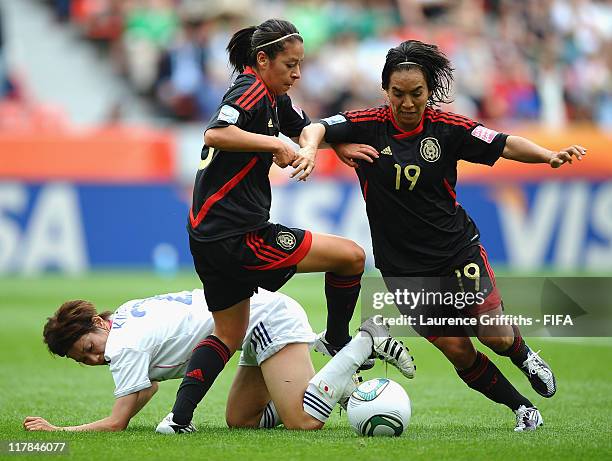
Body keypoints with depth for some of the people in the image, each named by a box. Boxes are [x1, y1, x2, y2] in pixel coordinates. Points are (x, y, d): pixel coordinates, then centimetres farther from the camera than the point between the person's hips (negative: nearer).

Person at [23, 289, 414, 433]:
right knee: (240, 421, 12)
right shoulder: (126, 317, 11)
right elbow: (149, 385, 27)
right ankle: (342, 387, 16)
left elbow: (116, 423, -17)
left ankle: (366, 344, -8)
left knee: (304, 422, -22)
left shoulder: (126, 344, -17)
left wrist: (57, 431, -8)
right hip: (261, 320, 10)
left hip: (269, 319, -10)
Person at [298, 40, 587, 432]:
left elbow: (505, 145, -8)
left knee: (496, 336, -9)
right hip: (403, 265, 0)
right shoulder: (369, 125, -9)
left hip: (457, 248, 0)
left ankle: (523, 355, 27)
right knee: (457, 349, -3)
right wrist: (310, 147, -41)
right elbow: (315, 129, -17)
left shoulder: (446, 128, -7)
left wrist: (550, 156, -25)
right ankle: (521, 407, 18)